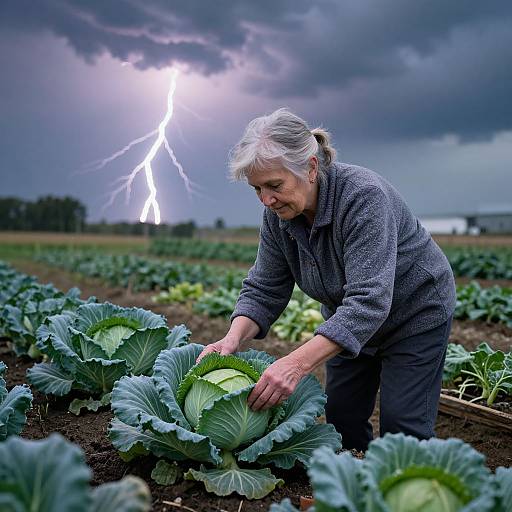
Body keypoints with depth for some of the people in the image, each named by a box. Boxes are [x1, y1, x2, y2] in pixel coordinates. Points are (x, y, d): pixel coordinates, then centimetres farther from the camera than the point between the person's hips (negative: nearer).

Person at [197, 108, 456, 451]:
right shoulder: (277, 215, -13)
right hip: (351, 320, 6)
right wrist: (233, 339, -27)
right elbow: (264, 290, -8)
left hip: (415, 311, -6)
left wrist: (298, 363, -50)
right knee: (341, 418, 7)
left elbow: (368, 300, -41)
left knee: (403, 428, -6)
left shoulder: (363, 197, -34)